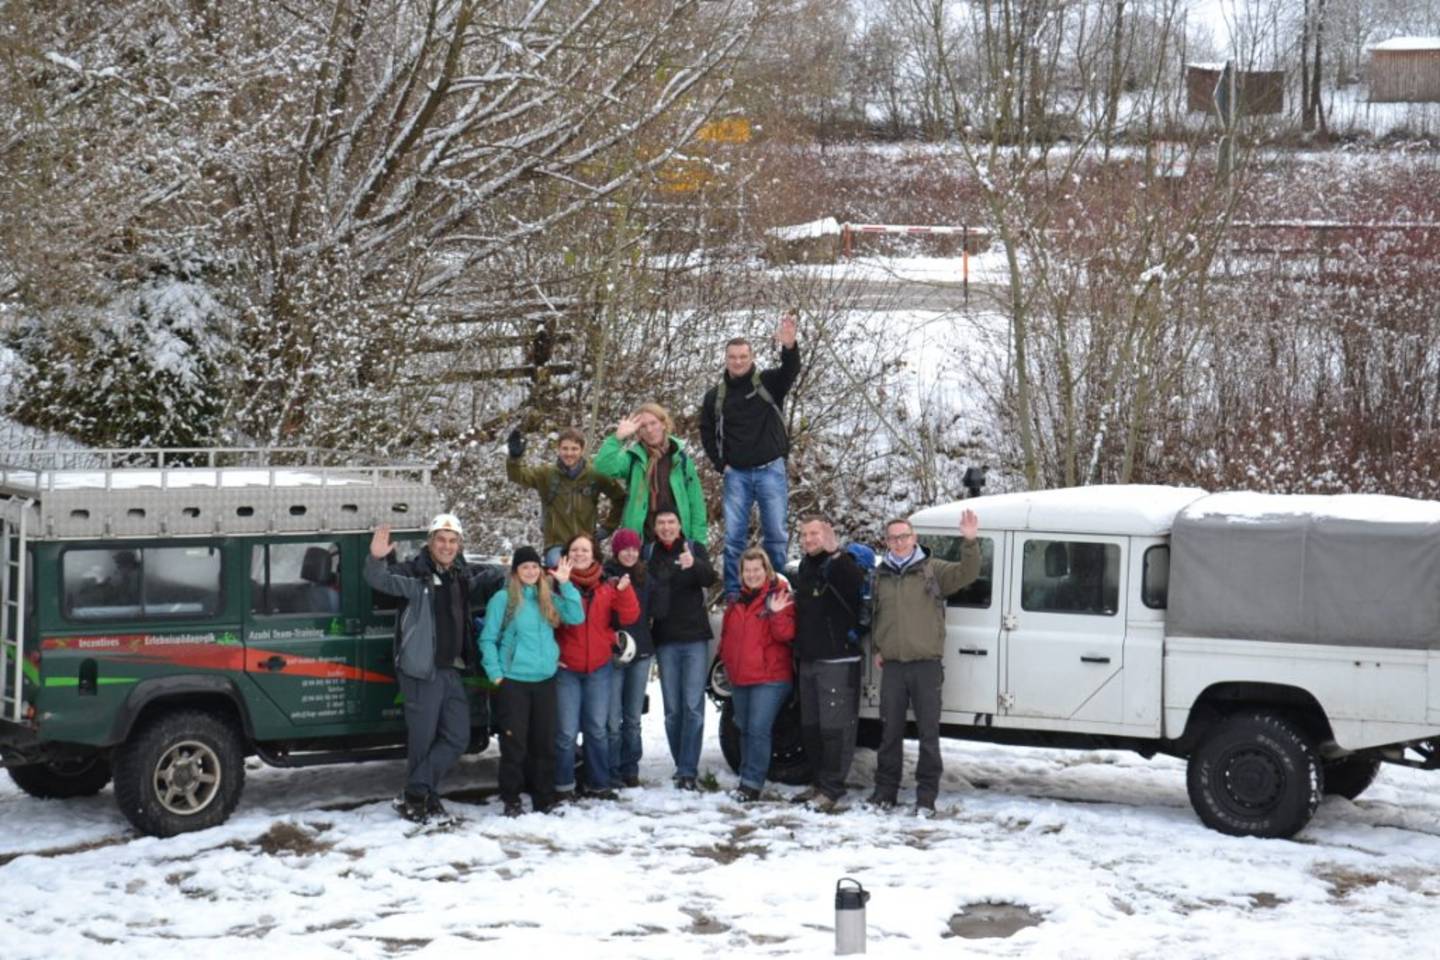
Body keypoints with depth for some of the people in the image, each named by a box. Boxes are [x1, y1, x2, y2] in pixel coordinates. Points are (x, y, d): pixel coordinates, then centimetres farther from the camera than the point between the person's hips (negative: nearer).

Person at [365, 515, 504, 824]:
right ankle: (418, 796, 15)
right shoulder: (416, 573, -8)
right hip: (422, 670, -7)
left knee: (457, 736, 8)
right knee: (423, 737, -1)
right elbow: (380, 579, -22)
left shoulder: (464, 576, 12)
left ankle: (416, 795, 14)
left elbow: (491, 584, 31)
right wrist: (376, 558, -43)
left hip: (453, 670, 7)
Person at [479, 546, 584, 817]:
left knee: (545, 741, 8)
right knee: (515, 743, -4)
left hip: (545, 680, 4)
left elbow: (576, 617, -3)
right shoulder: (503, 599, -4)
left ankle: (544, 799, 17)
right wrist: (495, 674, -9)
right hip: (513, 681, -4)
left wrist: (565, 584, -9)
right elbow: (488, 639, -3)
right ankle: (511, 801, 4)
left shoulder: (549, 598, 10)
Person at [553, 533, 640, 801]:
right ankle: (563, 785, 8)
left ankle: (598, 784, 20)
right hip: (566, 668, -3)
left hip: (599, 668, 3)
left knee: (597, 729, 10)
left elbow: (629, 617, -2)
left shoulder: (607, 587, 5)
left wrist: (623, 591, -18)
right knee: (567, 732, -4)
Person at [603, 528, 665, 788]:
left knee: (633, 718, 12)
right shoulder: (606, 576, -6)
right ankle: (612, 772, 4)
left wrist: (658, 585, -12)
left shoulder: (645, 577, 7)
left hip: (641, 652, 4)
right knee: (613, 719, -5)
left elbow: (658, 611, -1)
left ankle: (630, 769, 20)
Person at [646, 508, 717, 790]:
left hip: (695, 638, -2)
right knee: (672, 709, 5)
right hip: (665, 640, 2)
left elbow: (710, 579, -15)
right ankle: (684, 767, 14)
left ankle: (688, 770, -7)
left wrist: (694, 564, -36)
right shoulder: (648, 554, 5)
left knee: (693, 706, -6)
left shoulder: (694, 548, 2)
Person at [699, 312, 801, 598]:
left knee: (775, 533, 2)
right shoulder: (715, 396, 6)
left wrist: (789, 347, -41)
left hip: (770, 470, -1)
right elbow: (707, 433, 15)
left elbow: (791, 370, -20)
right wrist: (721, 464, 4)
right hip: (736, 474, 1)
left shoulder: (768, 384, 0)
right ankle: (732, 593, 7)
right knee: (733, 536, 1)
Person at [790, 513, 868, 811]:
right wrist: (798, 657, 24)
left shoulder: (842, 565, -10)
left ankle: (832, 789, -4)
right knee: (810, 727, 13)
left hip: (838, 661, -9)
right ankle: (821, 783, 23)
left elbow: (855, 582, -33)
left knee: (835, 727, -8)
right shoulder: (805, 569, 15)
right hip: (808, 660, 9)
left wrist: (833, 552, -46)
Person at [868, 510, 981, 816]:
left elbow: (966, 573, -14)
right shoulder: (882, 575, 11)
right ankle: (885, 790, 18)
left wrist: (970, 542, -29)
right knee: (890, 731, 9)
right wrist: (877, 648, 16)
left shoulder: (933, 569, 0)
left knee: (928, 732, -1)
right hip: (892, 665, 3)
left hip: (926, 664, -3)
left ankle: (926, 796, 4)